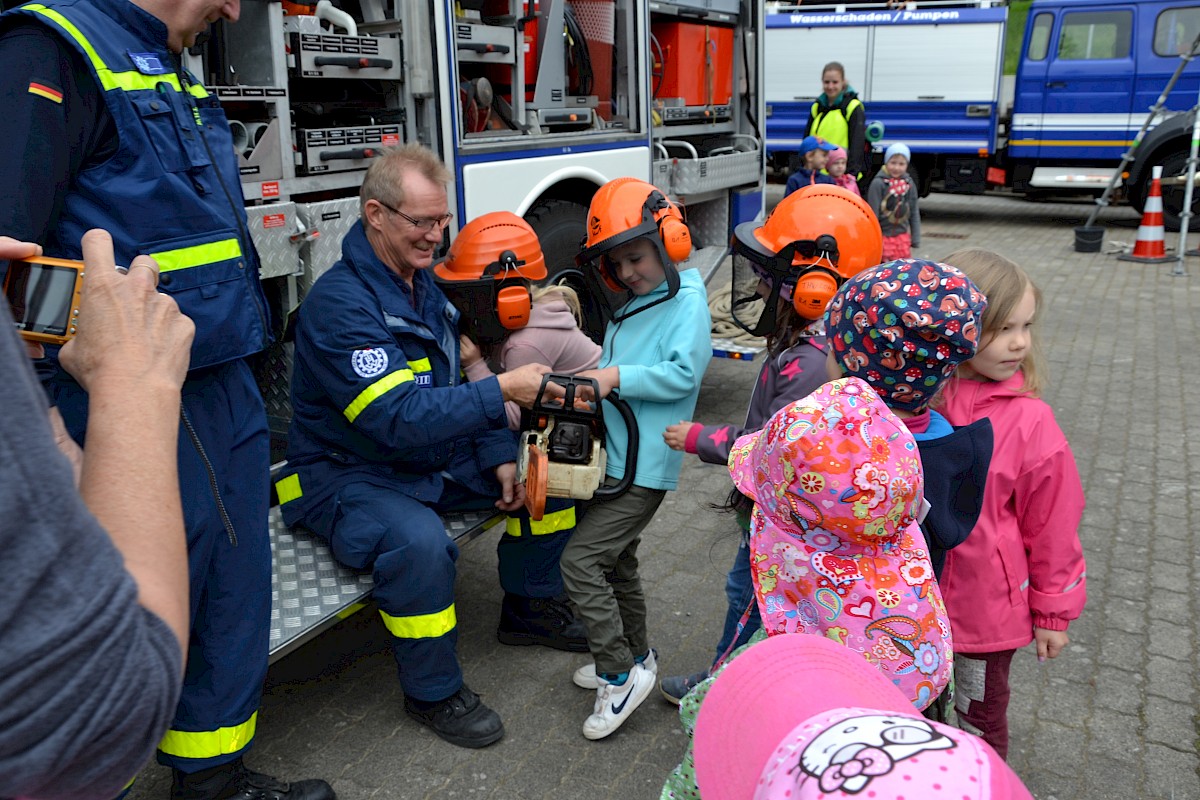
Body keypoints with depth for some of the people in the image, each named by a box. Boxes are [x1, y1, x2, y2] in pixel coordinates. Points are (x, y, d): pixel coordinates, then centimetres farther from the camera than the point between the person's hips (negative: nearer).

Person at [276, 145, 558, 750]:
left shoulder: (425, 286, 5)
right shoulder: (340, 303, -24)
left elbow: (458, 382, 9)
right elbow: (400, 417, -32)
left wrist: (500, 460, -3)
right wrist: (502, 391, -33)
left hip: (432, 460, 9)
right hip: (345, 477, -8)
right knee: (418, 539, -37)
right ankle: (434, 693, -12)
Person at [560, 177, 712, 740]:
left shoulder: (686, 298, -10)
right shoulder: (630, 306, 16)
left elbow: (684, 374, -20)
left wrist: (618, 377, -23)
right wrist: (592, 378, 1)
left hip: (645, 466, -9)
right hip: (617, 456, 9)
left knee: (580, 561, -11)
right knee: (616, 563, 20)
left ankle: (620, 673, 0)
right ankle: (632, 658, 37)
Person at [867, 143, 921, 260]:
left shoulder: (909, 183, 5)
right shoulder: (878, 183, -11)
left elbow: (914, 212, 11)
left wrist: (916, 237, 9)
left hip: (903, 234, 5)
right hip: (883, 235, -4)